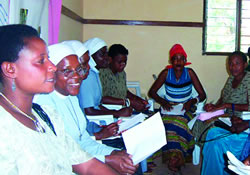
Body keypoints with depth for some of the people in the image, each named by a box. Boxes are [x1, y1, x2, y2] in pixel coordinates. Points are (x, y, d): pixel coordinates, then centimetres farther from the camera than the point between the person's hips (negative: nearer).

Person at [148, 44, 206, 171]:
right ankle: (176, 156, -23)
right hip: (169, 108, 1)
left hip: (186, 109, -1)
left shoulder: (189, 73, -2)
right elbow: (151, 92, 4)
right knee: (170, 122, -32)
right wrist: (162, 102, -14)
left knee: (178, 122, -33)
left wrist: (192, 102, -19)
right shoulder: (166, 73, -1)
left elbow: (202, 95, 0)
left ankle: (174, 156, -23)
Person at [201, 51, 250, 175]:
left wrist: (228, 105, -21)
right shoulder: (231, 79, 12)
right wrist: (215, 106, -4)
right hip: (230, 121, 7)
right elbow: (223, 98, 16)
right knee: (212, 133, -19)